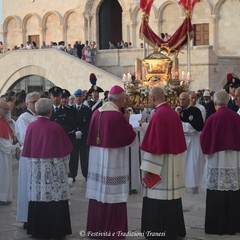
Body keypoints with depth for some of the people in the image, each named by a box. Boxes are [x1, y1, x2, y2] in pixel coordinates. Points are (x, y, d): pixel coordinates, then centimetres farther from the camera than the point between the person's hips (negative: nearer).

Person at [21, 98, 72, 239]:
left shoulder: (31, 127, -3)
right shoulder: (55, 128, -14)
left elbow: (27, 149, 6)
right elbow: (67, 148, -3)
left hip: (35, 169, 4)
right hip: (53, 169, -4)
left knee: (38, 197, 11)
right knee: (55, 199, 3)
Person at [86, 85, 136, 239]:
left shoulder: (97, 113, 5)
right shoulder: (117, 115, -16)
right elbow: (129, 137, -11)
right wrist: (127, 122, 2)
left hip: (97, 157, 7)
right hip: (113, 158, -7)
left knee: (99, 192, 13)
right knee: (112, 195, -1)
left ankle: (96, 227, 21)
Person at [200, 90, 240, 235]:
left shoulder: (213, 119, -10)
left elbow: (204, 139, -2)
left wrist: (208, 150, 16)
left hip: (217, 159, -3)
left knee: (217, 194, 2)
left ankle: (217, 226, 6)